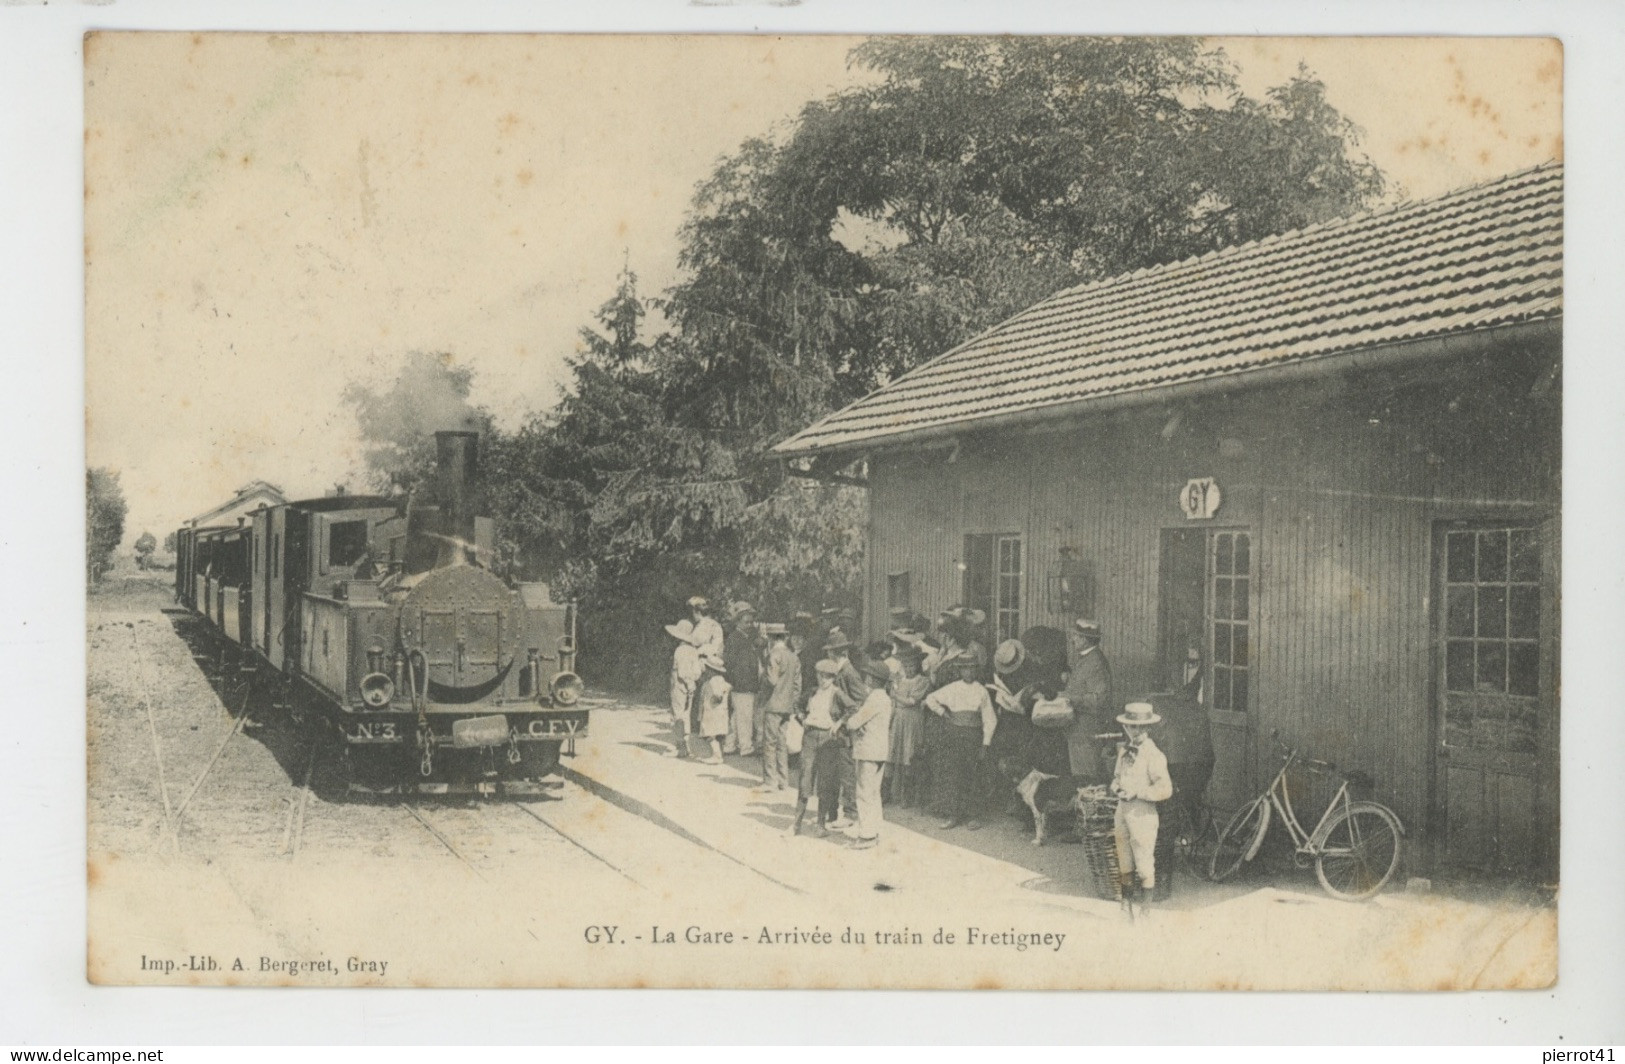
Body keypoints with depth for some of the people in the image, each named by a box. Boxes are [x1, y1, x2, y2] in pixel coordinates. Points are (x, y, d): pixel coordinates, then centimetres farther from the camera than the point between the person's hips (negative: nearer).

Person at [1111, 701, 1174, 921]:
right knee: (1124, 863, 15)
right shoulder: (1124, 749, 9)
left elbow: (1165, 789, -17)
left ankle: (1144, 906, 13)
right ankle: (1127, 904, 26)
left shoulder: (1153, 755, -13)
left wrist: (1137, 792, -17)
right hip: (1122, 809, 7)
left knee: (1144, 864, 1)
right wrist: (1117, 787, 0)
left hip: (1142, 811, -7)